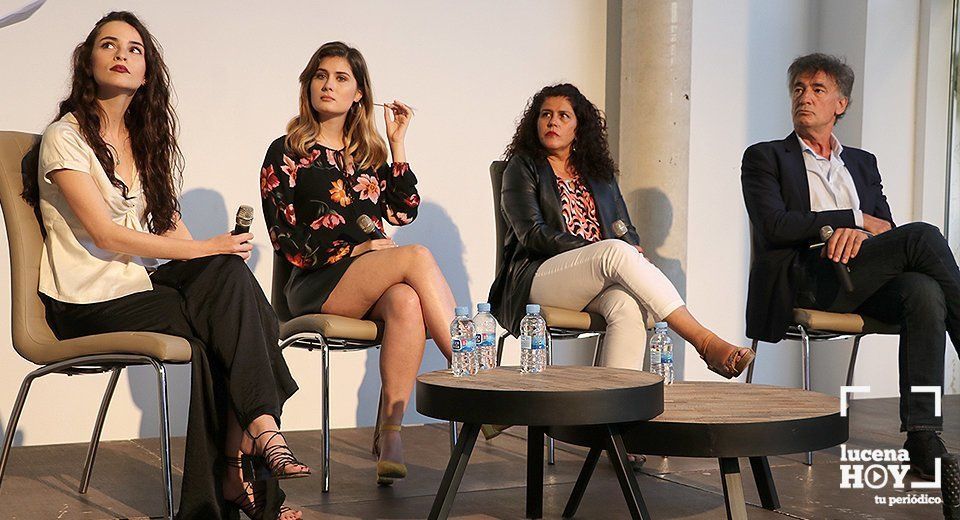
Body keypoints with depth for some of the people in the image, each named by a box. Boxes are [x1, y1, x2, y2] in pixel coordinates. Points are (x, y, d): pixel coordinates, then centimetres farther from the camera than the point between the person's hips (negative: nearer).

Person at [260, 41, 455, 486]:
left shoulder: (369, 154, 24)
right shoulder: (287, 153, 9)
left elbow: (403, 212, 11)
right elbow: (285, 237, 0)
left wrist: (397, 144, 11)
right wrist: (354, 250, -11)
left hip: (372, 288, 4)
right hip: (317, 286, -4)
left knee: (406, 303, -34)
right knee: (417, 256, -29)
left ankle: (389, 435, -39)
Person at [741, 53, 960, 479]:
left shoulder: (862, 163, 29)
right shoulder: (765, 157, 14)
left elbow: (888, 231, 16)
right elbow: (776, 226, -3)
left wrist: (858, 233, -9)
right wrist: (856, 218, -3)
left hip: (861, 281, 5)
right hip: (803, 281, -4)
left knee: (923, 292, -32)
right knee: (922, 236, -25)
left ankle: (922, 440, -36)